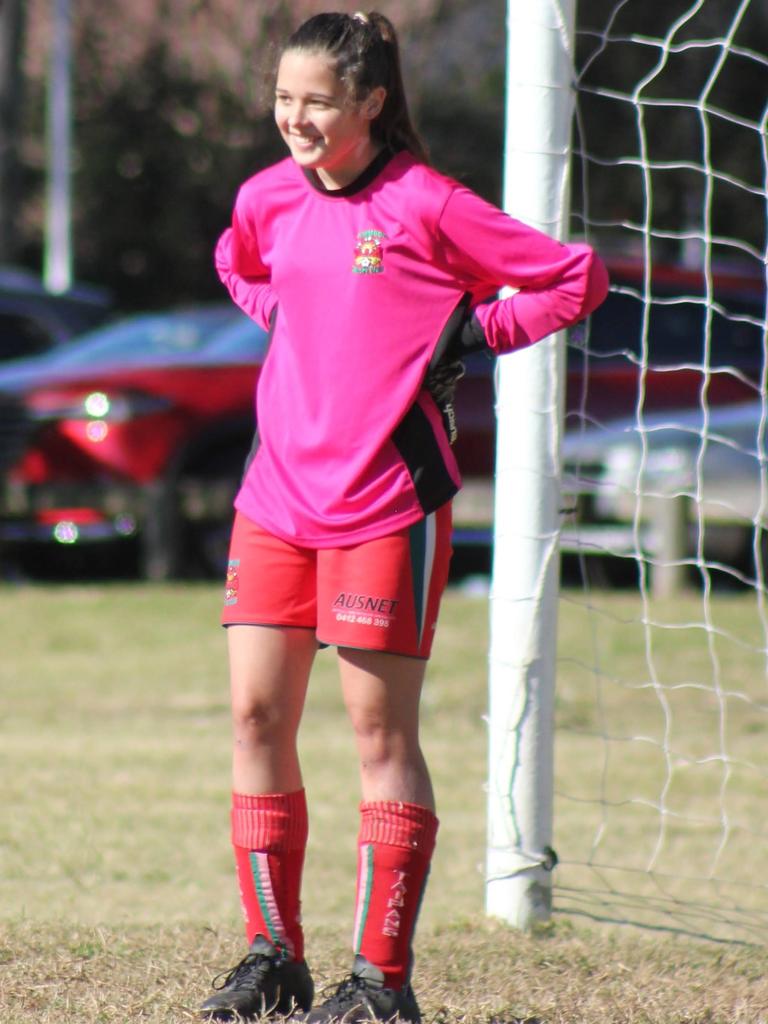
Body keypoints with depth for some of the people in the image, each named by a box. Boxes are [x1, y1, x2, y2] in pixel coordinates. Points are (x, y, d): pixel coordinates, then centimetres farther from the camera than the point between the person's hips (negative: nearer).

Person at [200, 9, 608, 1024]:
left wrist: (471, 334, -8)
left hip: (386, 502, -5)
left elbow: (578, 278, -4)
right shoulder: (268, 197, 7)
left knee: (382, 730, -2)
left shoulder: (427, 205, -10)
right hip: (279, 491, 6)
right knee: (256, 716, 3)